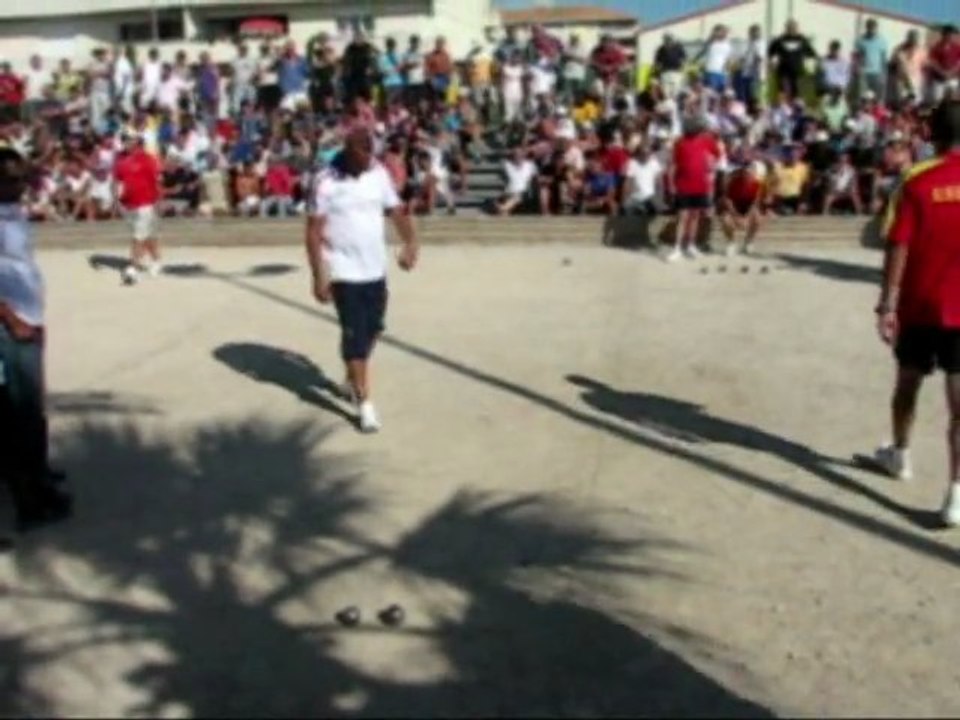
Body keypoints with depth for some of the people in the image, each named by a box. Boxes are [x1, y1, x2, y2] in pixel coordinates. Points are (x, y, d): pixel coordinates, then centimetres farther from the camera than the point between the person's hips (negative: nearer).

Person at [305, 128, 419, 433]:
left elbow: (396, 210, 3)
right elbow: (314, 230, -12)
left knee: (373, 328, 16)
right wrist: (319, 275, -15)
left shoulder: (379, 173, 0)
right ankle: (364, 402, 0)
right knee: (354, 333, -6)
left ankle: (352, 380, 39)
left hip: (375, 268, 5)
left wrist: (410, 242, -16)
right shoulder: (327, 182, -13)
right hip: (344, 271, -5)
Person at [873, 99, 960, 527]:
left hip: (919, 306, 0)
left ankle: (900, 454, 41)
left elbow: (898, 249, -11)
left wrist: (887, 305, -8)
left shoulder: (918, 183, -7)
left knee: (908, 382, 21)